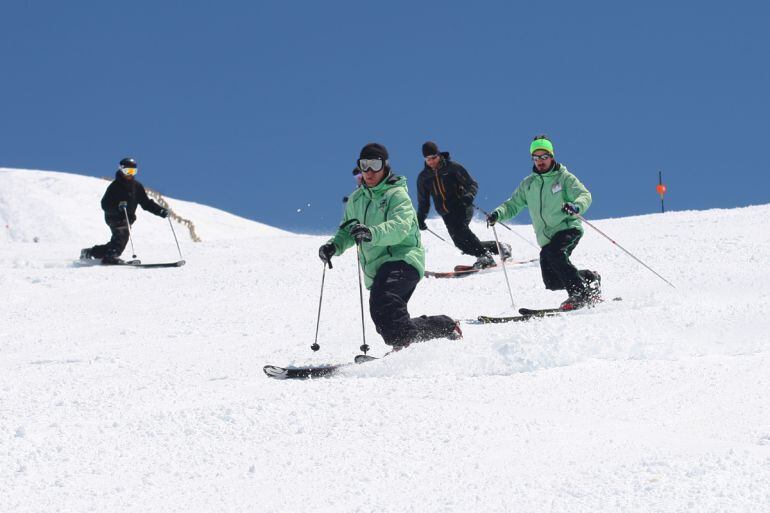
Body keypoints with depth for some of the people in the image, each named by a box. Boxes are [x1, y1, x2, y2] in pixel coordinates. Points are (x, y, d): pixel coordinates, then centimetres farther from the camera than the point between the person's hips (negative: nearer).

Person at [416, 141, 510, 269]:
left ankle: (484, 256, -28)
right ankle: (497, 247, -2)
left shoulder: (452, 167, -2)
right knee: (461, 243, -12)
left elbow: (472, 184, 0)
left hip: (462, 207, -4)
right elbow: (423, 201, 21)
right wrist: (420, 218, 6)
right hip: (447, 214, 4)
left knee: (459, 227, -32)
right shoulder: (423, 177, 10)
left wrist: (469, 196, -21)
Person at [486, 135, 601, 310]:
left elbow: (585, 195, -10)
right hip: (546, 238, 5)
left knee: (554, 253, -34)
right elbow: (513, 205, 16)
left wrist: (576, 207, -33)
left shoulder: (564, 177, 0)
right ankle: (589, 278, 19)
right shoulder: (528, 184, 15)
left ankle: (580, 295, -27)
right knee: (552, 282, -6)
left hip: (568, 229, -5)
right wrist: (498, 214, -5)